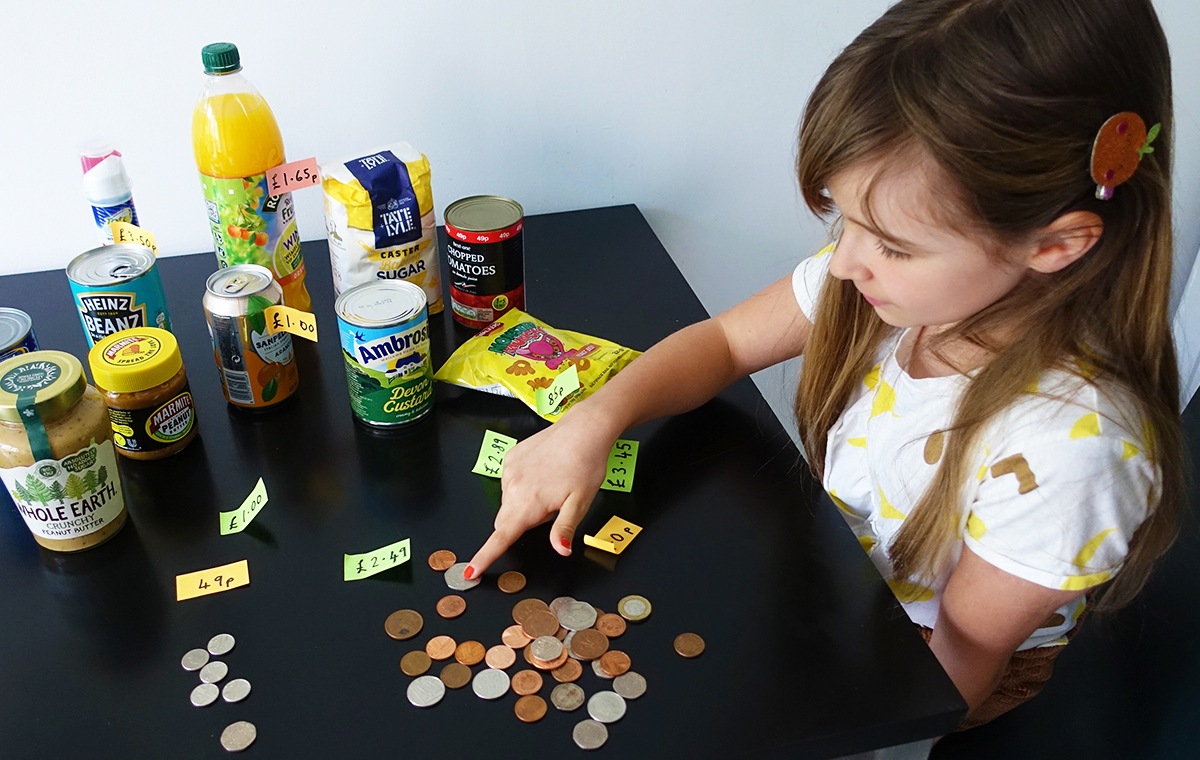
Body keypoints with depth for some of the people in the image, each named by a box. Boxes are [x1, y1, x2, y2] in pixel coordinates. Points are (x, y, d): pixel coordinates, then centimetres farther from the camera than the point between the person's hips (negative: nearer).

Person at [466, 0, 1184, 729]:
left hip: (918, 671, -4)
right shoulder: (914, 272, -22)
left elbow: (964, 651, -21)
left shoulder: (1067, 447, -36)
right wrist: (593, 422, -25)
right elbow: (725, 340, -10)